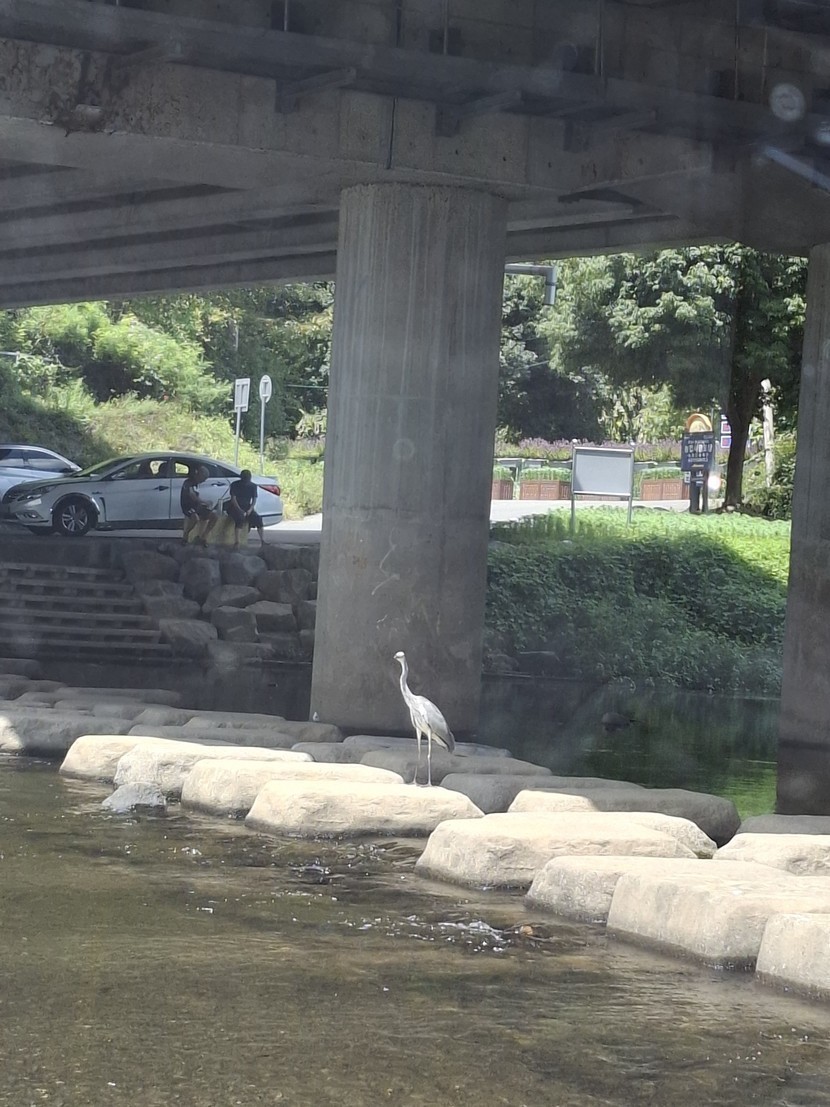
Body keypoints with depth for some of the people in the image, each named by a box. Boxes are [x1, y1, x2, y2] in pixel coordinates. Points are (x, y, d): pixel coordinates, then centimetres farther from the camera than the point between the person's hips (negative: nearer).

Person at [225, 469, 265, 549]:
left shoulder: (253, 486, 5)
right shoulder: (235, 485, -8)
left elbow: (254, 499, 3)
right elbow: (233, 499, -14)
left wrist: (250, 510, -16)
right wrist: (241, 511, -25)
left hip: (247, 508, 4)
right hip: (235, 507, -4)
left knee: (258, 519, -21)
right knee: (240, 517, -36)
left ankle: (262, 541, -23)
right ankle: (236, 542, -40)